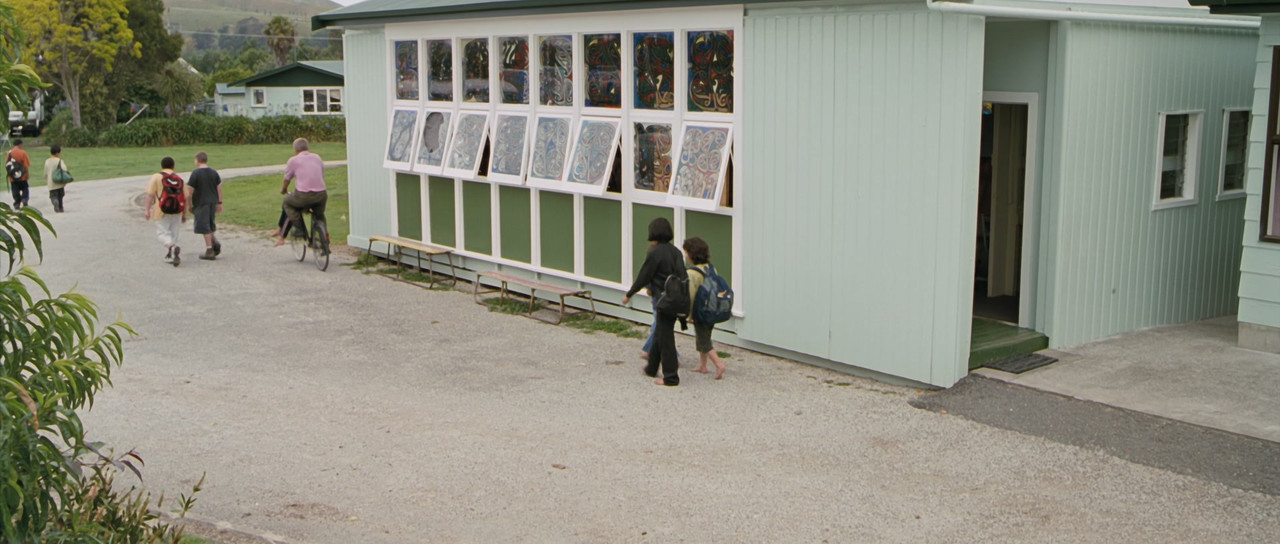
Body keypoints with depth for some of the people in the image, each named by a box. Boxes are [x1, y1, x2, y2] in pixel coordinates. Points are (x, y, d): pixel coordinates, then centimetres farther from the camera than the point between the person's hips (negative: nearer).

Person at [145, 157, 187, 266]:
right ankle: (169, 256, 14)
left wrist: (148, 210, -3)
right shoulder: (179, 179, 9)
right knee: (173, 233, 11)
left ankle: (172, 247, -28)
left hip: (162, 210, -3)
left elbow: (150, 194, -8)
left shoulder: (156, 177, -1)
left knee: (162, 232, 0)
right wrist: (184, 214, 15)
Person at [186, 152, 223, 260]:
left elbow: (190, 191, -11)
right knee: (211, 224, 22)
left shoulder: (195, 173, -12)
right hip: (212, 202, 6)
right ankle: (215, 241, 4)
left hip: (201, 203, -6)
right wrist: (219, 203, 13)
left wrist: (189, 205, -2)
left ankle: (209, 251, 2)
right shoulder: (214, 172, 5)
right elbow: (219, 188, 7)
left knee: (205, 227, 0)